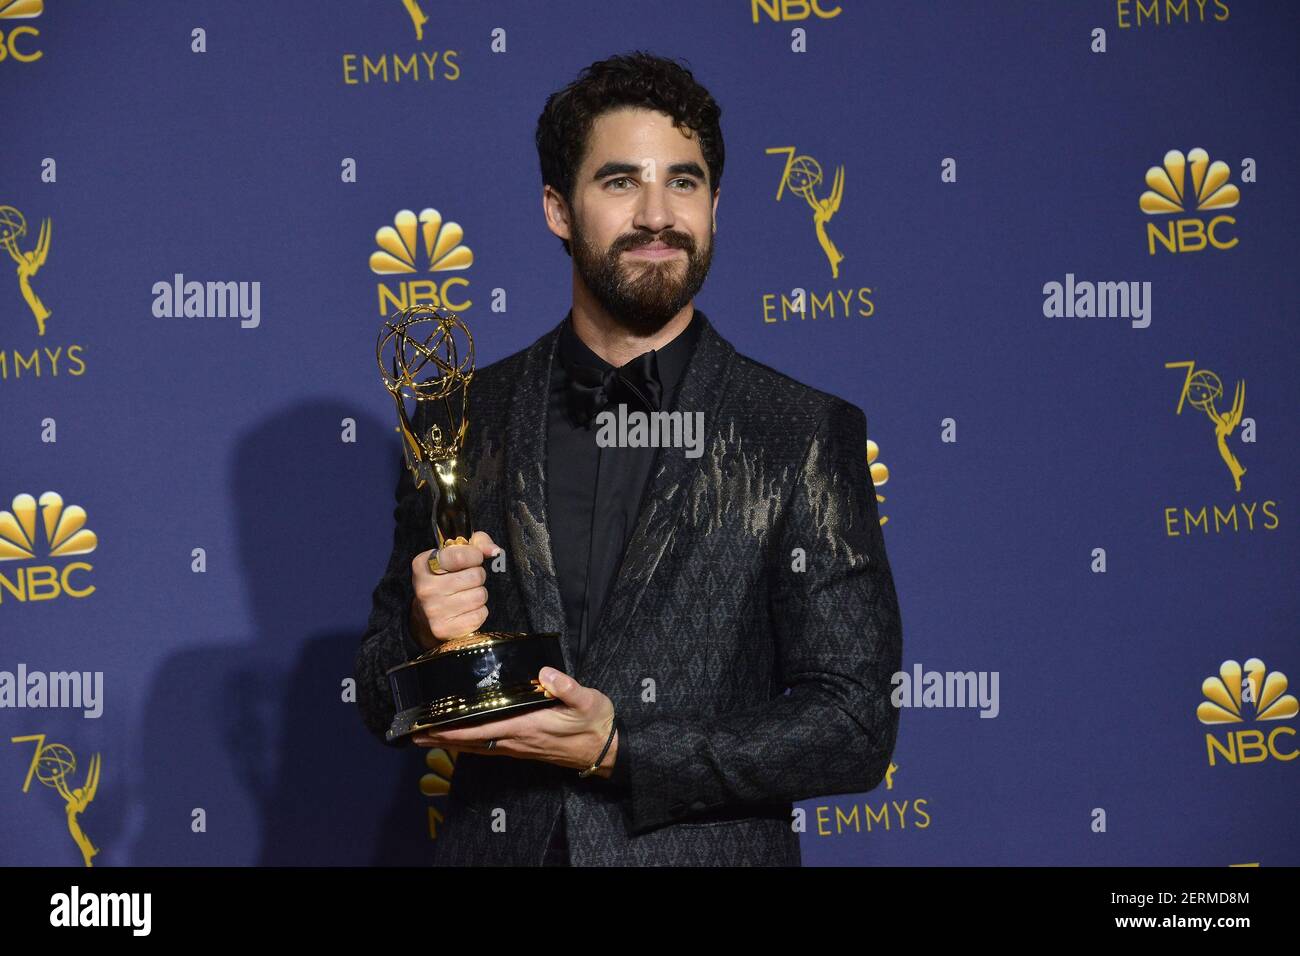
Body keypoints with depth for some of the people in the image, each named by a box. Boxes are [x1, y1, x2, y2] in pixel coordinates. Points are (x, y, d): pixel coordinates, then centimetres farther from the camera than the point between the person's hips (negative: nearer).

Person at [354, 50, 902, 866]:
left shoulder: (807, 434, -6)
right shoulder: (458, 424, 2)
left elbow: (856, 724, -9)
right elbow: (386, 707, 7)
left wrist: (617, 751, -17)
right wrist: (430, 640, -15)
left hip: (707, 854, -2)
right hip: (495, 846, 2)